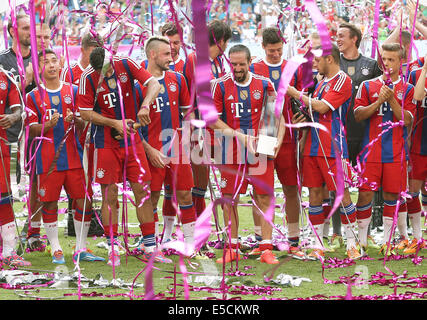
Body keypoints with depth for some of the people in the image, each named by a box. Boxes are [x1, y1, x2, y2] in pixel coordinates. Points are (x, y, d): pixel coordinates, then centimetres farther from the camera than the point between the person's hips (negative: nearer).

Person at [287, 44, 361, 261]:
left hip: (333, 148, -8)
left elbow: (322, 107, -15)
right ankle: (318, 245, 8)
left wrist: (295, 94, -8)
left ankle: (352, 244, 2)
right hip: (313, 146, 8)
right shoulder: (322, 82, 19)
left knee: (342, 193, -6)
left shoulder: (343, 80, -7)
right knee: (314, 193, 5)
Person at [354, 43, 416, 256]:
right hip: (371, 149, 0)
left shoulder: (407, 90, 5)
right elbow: (358, 115, 0)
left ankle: (387, 241, 13)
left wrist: (392, 99, -16)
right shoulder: (368, 86, 7)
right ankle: (362, 240, 6)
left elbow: (406, 119, -5)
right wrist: (378, 102, -13)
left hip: (396, 152, 0)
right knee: (365, 194, -4)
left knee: (392, 195, 4)